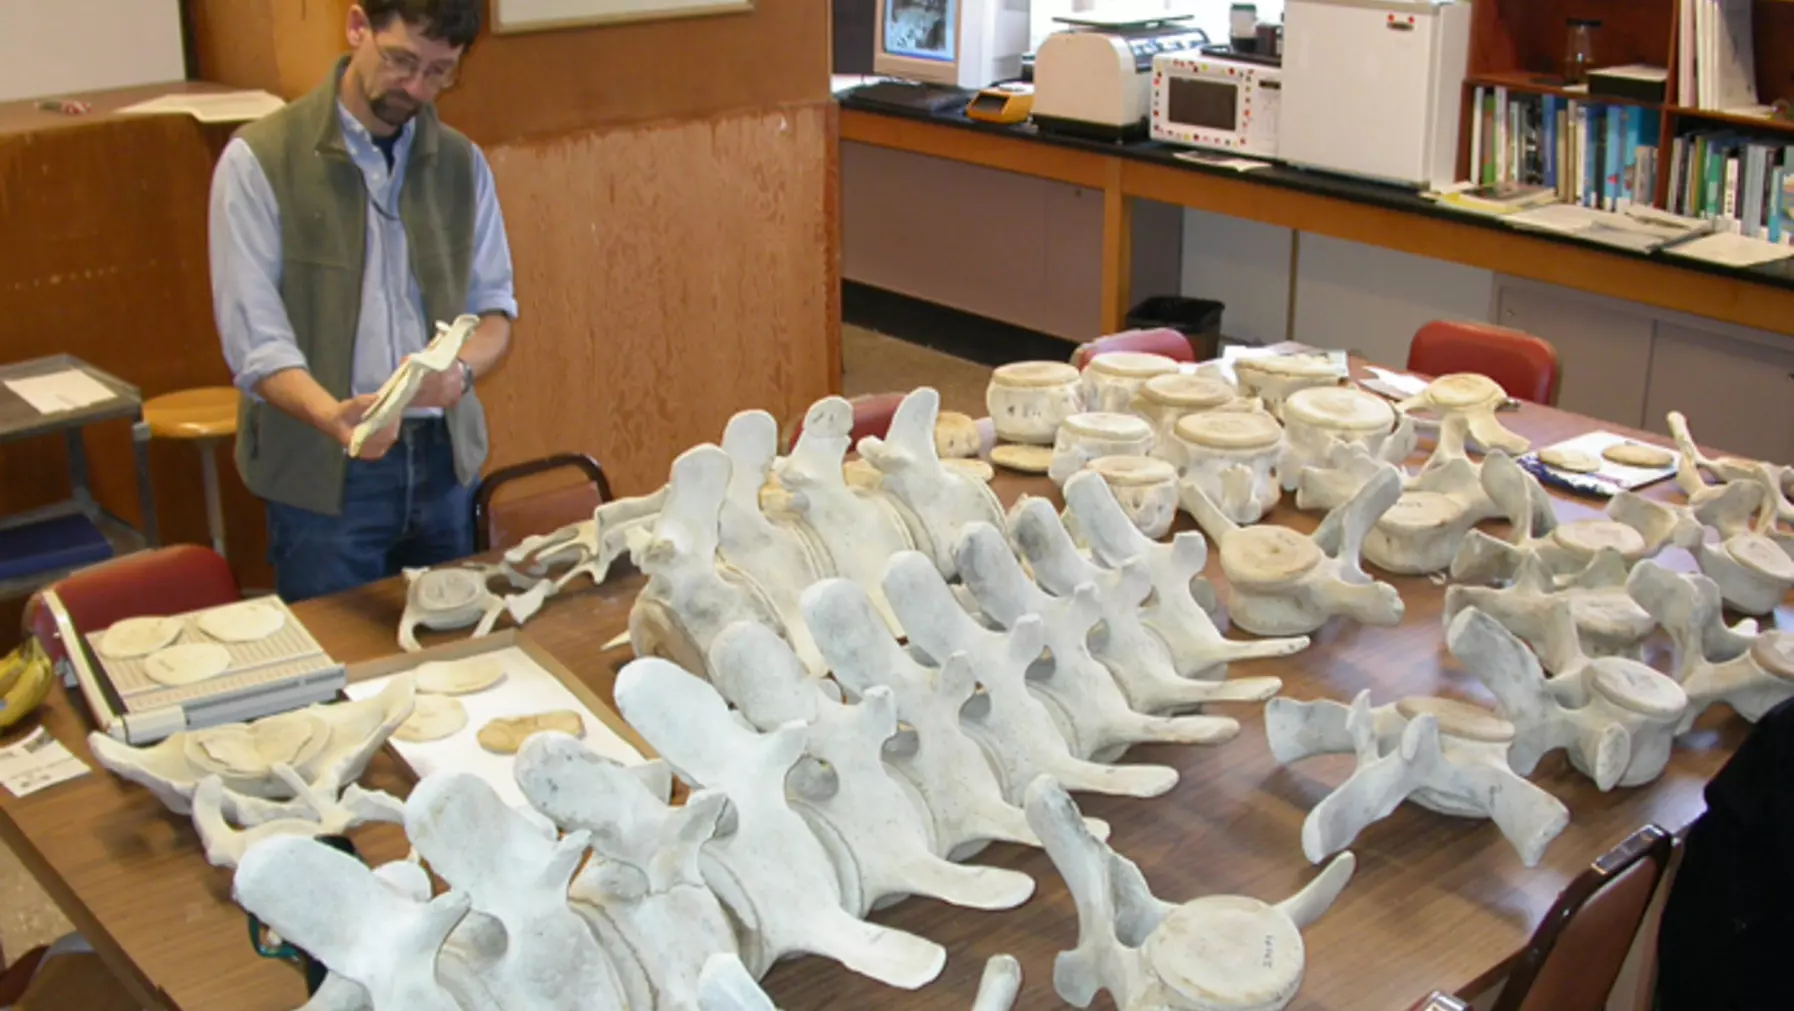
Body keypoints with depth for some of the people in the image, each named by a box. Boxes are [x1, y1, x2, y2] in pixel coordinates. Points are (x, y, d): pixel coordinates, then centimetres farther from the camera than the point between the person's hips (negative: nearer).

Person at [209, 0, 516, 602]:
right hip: (323, 474, -4)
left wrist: (462, 368, -16)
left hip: (446, 462, 4)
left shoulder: (462, 164, 7)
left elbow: (494, 304, 7)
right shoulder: (259, 160, -8)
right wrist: (333, 416, -33)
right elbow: (255, 339, -14)